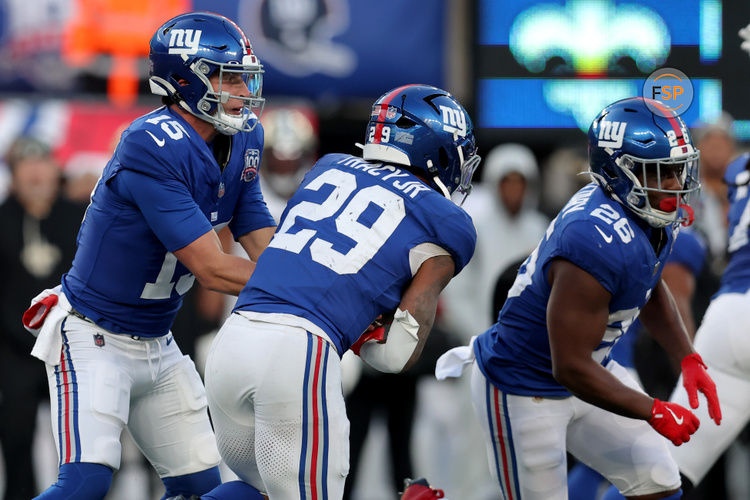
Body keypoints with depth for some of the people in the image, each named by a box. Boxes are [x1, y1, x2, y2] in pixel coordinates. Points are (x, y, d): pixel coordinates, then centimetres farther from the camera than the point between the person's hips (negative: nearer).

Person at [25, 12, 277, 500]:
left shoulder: (241, 140, 1)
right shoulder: (151, 148, -26)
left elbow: (267, 248, 0)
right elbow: (210, 268, -27)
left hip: (157, 344, 9)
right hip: (93, 339, -9)